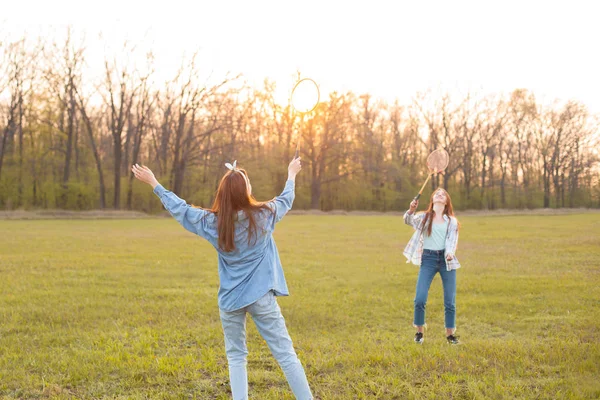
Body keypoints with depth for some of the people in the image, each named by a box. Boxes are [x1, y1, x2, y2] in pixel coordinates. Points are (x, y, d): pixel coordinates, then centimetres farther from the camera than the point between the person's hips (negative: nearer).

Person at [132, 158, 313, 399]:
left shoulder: (211, 222, -5)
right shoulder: (264, 215, -7)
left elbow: (179, 208, 7)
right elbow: (286, 199, 12)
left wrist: (153, 183, 19)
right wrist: (291, 174, 32)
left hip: (230, 300, 2)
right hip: (261, 297, -2)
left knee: (236, 357, 15)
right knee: (285, 354, 2)